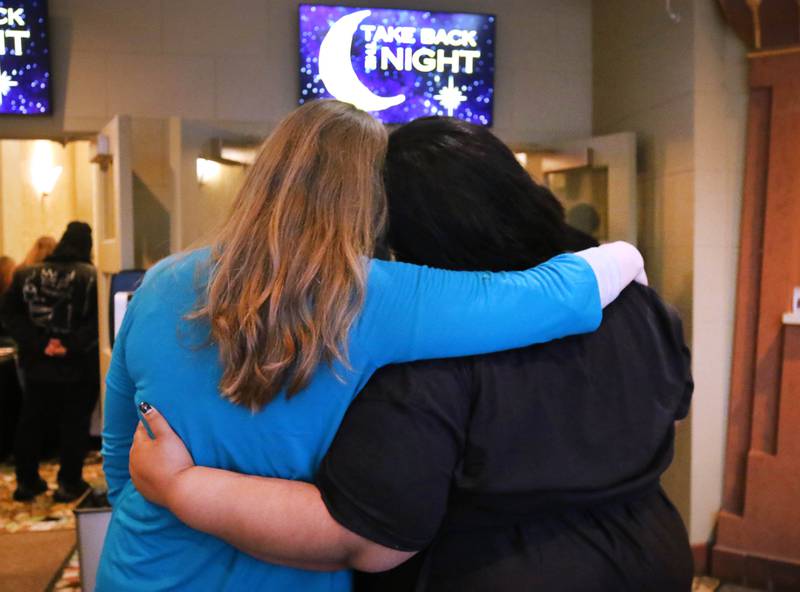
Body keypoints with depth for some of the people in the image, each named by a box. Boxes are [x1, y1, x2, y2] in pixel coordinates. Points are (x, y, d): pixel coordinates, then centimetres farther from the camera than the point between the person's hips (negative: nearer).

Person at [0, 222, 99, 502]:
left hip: (37, 364, 4)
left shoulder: (26, 274, 4)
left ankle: (27, 481, 23)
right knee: (73, 425, 7)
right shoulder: (92, 276, -9)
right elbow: (99, 320, -20)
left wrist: (39, 343, -10)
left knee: (30, 422, 16)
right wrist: (72, 346, -20)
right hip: (78, 366, -3)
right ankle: (69, 482, 10)